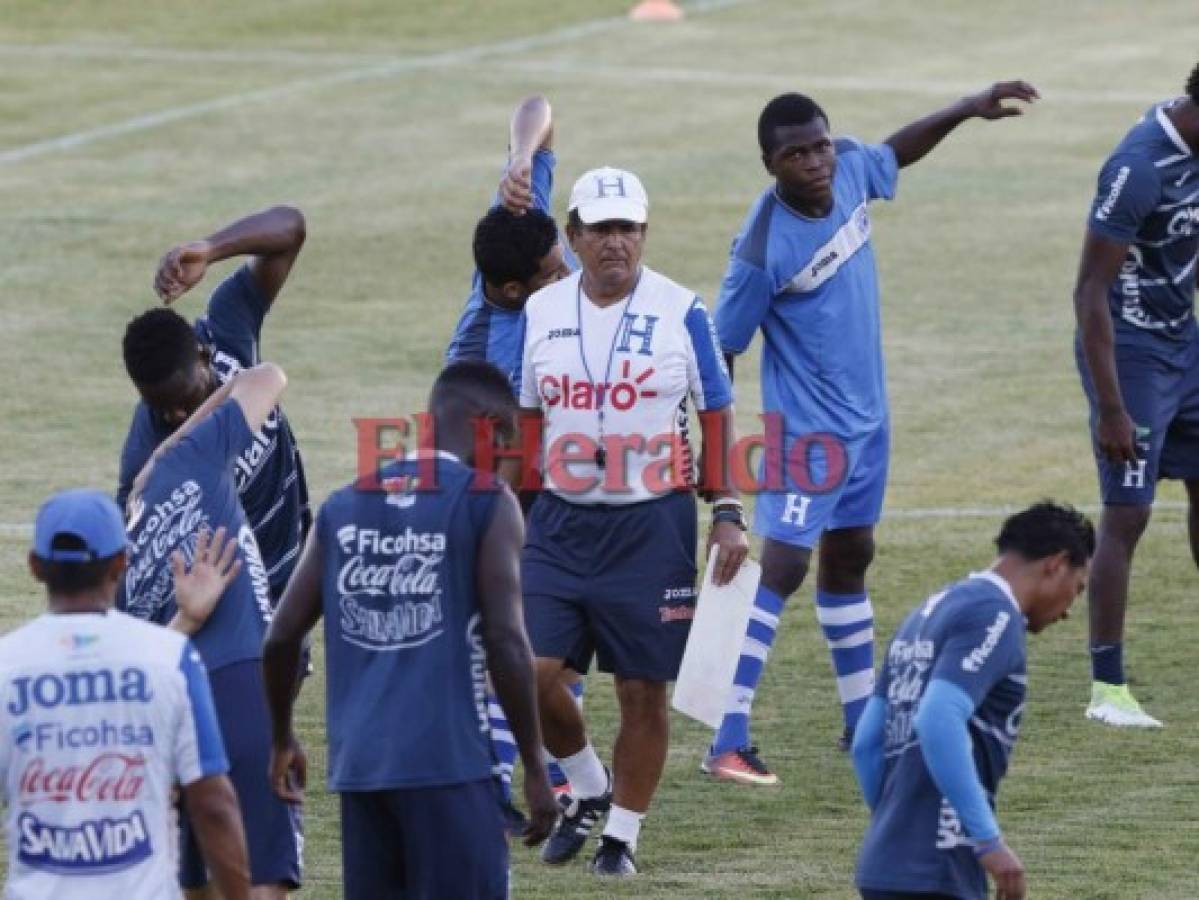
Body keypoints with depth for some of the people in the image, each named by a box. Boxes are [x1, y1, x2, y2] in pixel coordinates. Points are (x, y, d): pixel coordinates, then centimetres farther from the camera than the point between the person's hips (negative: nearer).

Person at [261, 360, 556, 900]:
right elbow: (505, 642, -10)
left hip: (358, 761, 5)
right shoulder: (487, 504, -2)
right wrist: (534, 767, -4)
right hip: (446, 759, -5)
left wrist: (282, 740, 26)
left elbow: (282, 639, 12)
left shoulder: (343, 507, 13)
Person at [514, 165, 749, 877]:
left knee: (643, 690, 1)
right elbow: (525, 421, 14)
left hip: (653, 525, -2)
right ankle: (588, 789, 18)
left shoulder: (680, 311, -4)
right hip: (561, 523, 3)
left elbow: (718, 416, 2)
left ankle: (623, 830, 16)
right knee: (531, 671, -8)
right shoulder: (542, 312, 5)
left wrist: (728, 514, -4)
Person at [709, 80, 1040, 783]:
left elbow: (895, 153, 19)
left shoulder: (849, 167, -7)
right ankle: (730, 743, -17)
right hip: (807, 427, -8)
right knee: (785, 565, -15)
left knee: (850, 559, 18)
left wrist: (968, 111, 14)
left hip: (867, 415, 8)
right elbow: (719, 353, -18)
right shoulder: (765, 250, -27)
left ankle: (863, 723, 30)